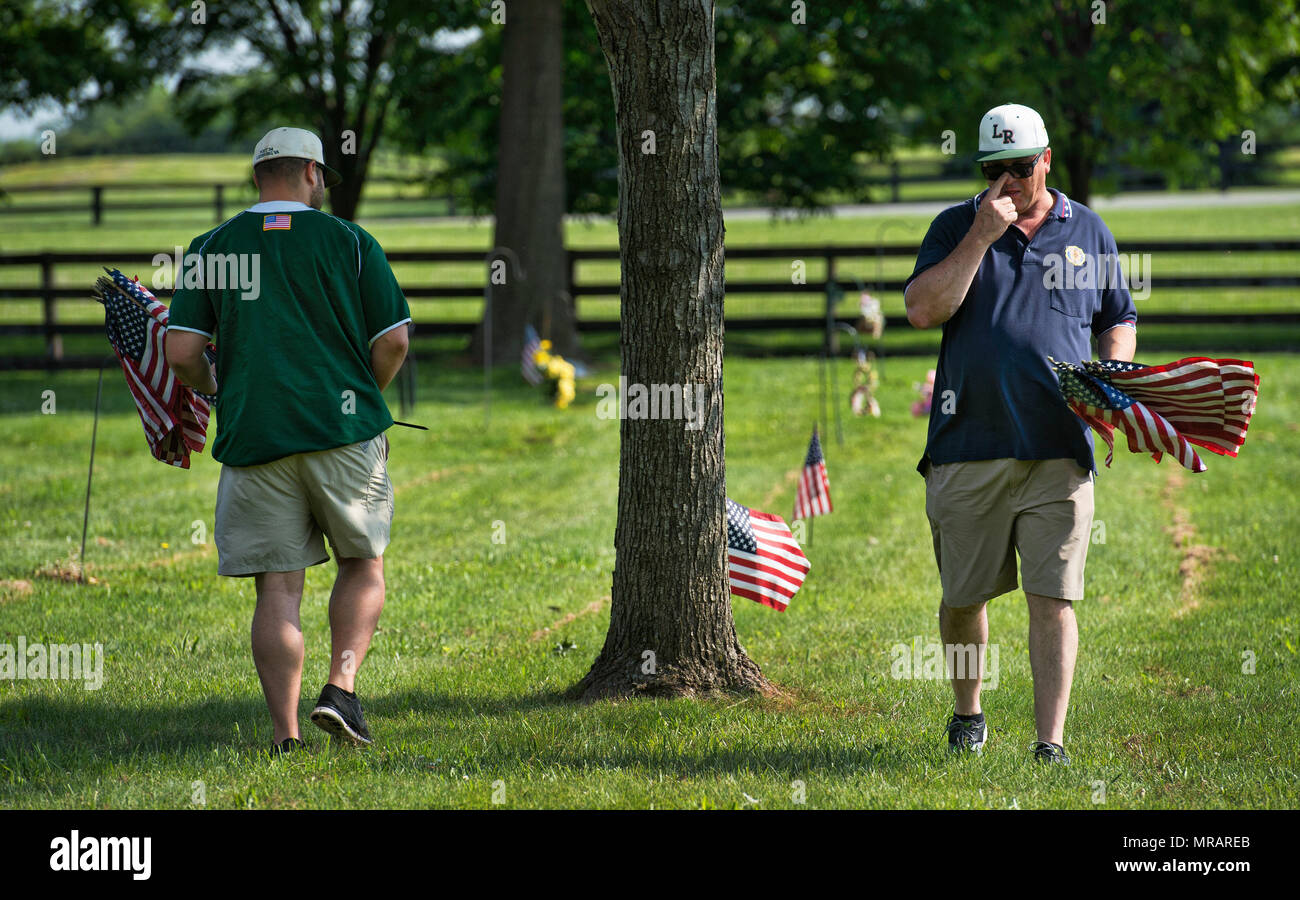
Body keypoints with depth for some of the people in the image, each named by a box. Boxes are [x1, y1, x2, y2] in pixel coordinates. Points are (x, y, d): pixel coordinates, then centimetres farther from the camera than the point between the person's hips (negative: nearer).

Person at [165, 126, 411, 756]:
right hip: (344, 432, -1)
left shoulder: (210, 249, 5)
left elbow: (180, 353, -1)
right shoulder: (349, 242, 2)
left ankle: (285, 733, -2)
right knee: (363, 563, 16)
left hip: (252, 438, 1)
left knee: (277, 588, 3)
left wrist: (209, 387, 20)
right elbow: (394, 341, 1)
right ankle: (342, 688, -2)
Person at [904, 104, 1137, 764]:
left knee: (1053, 599, -7)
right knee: (962, 596, 9)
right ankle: (968, 715, 32)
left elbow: (1119, 320, 21)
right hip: (968, 448, 0)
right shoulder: (956, 227, 7)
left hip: (1059, 451, 0)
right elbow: (921, 309, -7)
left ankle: (1050, 744, -7)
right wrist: (981, 237, -12)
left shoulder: (1087, 231, 12)